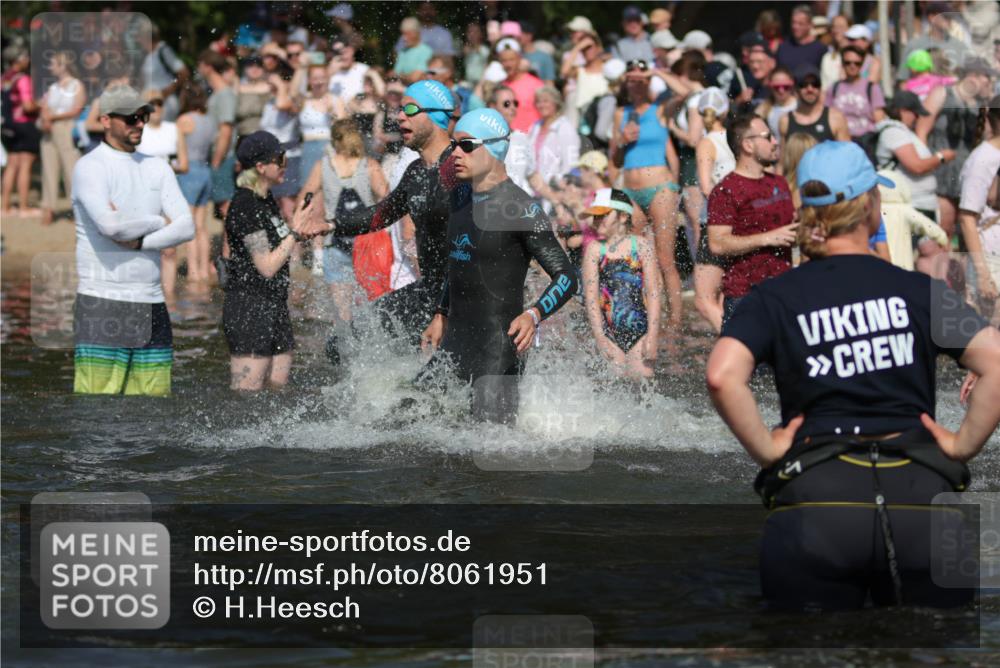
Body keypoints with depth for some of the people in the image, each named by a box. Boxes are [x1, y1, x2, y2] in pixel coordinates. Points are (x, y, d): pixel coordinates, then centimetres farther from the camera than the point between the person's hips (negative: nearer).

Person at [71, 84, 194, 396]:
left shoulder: (157, 168, 15)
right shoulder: (90, 167, -4)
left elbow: (186, 227, 3)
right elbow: (110, 224, -20)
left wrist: (139, 241, -12)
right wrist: (158, 223, -4)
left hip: (151, 303, 6)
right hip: (102, 303, -6)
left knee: (154, 394, 4)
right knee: (97, 401, -12)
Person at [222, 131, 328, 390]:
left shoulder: (266, 200, 12)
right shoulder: (245, 206, -17)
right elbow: (267, 267, -18)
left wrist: (304, 233, 5)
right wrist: (296, 232, -13)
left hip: (274, 306, 10)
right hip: (249, 308, -10)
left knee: (279, 390, 10)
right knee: (245, 400, -9)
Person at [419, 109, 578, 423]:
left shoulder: (522, 209, -14)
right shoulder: (462, 196, 11)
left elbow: (566, 278, -17)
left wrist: (533, 315, -34)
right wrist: (441, 315, 29)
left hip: (498, 349, -8)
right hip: (455, 343, 8)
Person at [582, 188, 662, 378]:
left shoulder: (641, 245, 3)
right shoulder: (594, 250, 5)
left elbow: (653, 294, 0)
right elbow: (591, 297, 0)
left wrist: (652, 337, -8)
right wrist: (600, 338, -9)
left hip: (639, 330, -1)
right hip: (609, 332, 1)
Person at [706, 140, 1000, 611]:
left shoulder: (774, 298, 6)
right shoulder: (919, 290, 8)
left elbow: (722, 377, -12)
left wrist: (766, 450, -1)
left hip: (816, 496, 0)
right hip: (922, 493, 0)